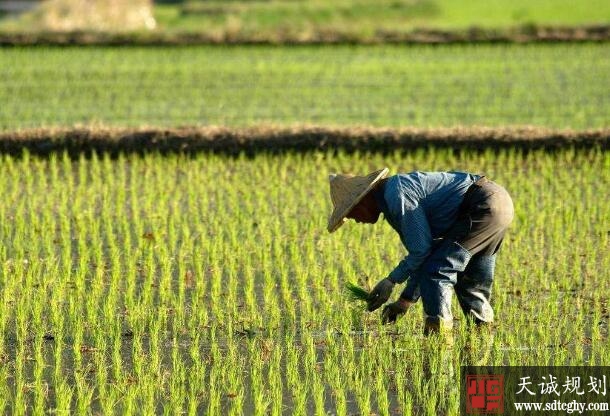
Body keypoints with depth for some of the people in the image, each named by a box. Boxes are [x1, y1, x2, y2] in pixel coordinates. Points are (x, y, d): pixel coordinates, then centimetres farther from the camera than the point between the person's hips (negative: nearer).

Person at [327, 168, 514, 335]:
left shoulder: (397, 194, -14)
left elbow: (422, 249, -15)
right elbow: (424, 254, 23)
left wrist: (391, 280, -4)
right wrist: (405, 301, 21)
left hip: (483, 207, -10)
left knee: (435, 272, -11)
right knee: (469, 283, 19)